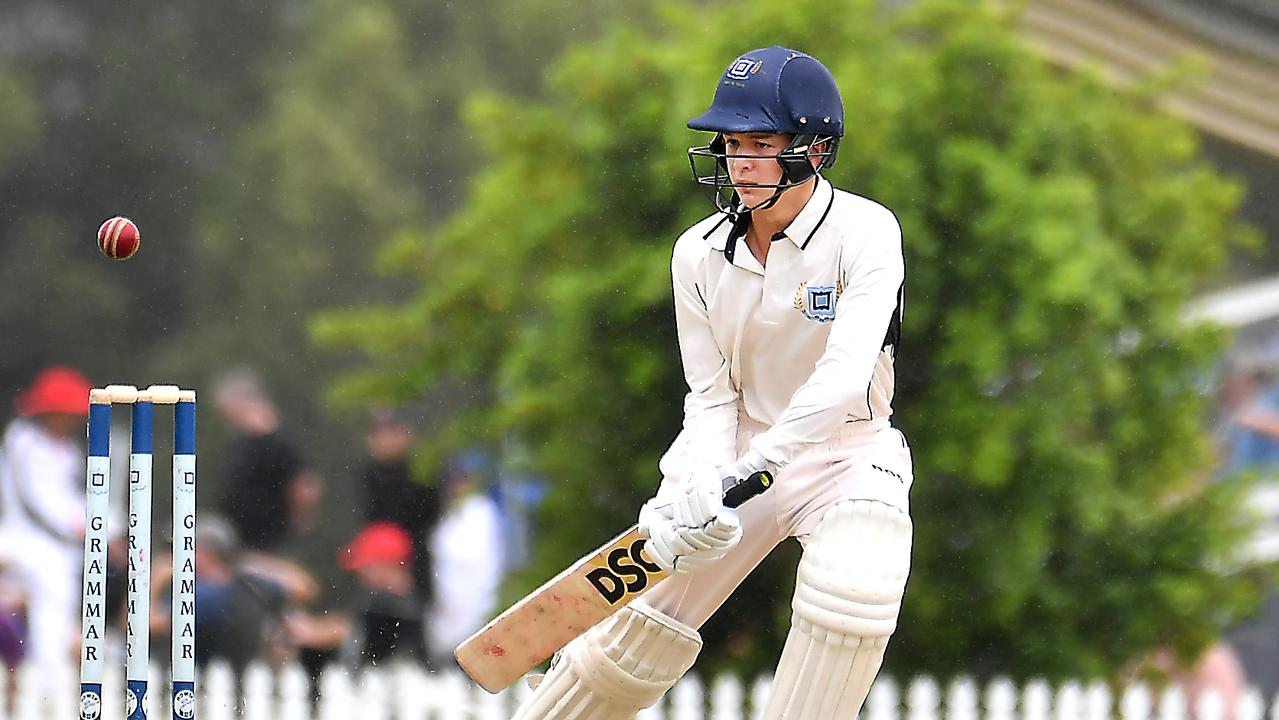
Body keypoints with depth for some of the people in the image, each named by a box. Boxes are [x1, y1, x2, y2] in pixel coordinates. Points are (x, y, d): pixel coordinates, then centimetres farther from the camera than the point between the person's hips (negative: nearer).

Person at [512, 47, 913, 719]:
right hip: (737, 454, 3)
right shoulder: (700, 253, -5)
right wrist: (696, 490, -25)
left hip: (847, 452, -3)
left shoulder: (865, 231, -19)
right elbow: (711, 399, -4)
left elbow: (845, 377, -31)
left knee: (852, 591, -32)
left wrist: (739, 470, -39)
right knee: (641, 625, -3)